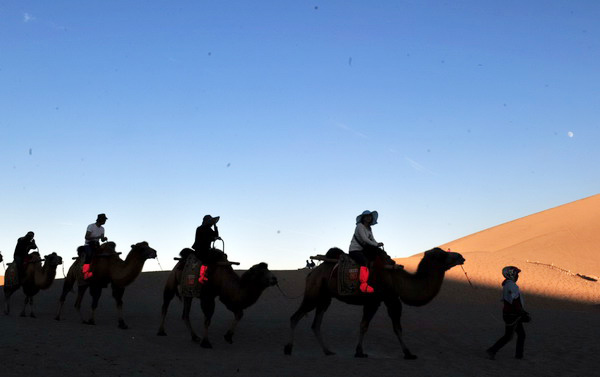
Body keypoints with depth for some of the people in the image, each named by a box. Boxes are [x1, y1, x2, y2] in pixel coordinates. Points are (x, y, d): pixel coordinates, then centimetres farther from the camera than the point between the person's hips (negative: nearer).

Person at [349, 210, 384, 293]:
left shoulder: (369, 228, 14)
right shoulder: (360, 226, -11)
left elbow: (372, 239, 7)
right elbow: (364, 239, -21)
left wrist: (378, 244, -14)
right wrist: (376, 244, -22)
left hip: (363, 250, 9)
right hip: (354, 250, -9)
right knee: (365, 261, -32)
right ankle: (364, 285, -39)